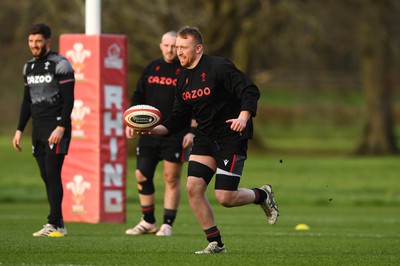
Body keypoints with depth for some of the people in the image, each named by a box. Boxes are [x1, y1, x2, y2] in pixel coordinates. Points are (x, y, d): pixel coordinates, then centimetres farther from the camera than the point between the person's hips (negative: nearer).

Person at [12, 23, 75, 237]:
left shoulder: (60, 65, -8)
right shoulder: (29, 67, 14)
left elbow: (68, 100, -12)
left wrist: (61, 127, -20)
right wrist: (19, 130, 15)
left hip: (57, 128, -7)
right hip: (38, 129, 7)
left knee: (52, 174, -13)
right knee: (46, 177, 5)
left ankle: (54, 224, -13)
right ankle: (59, 225, 10)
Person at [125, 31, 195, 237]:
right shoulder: (151, 69, 12)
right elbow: (138, 98, 16)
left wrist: (192, 131, -10)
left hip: (175, 135, -4)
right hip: (149, 133, 5)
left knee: (171, 178, -3)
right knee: (142, 174, 3)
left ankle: (168, 224, 6)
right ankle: (148, 222, 16)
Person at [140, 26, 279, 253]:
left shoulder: (219, 67, -15)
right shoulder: (183, 78, 8)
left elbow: (251, 91, -18)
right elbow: (180, 117, 12)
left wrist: (244, 116, -34)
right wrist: (157, 130, -4)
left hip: (232, 138, -7)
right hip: (205, 138, 7)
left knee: (225, 198, -10)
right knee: (193, 188, -8)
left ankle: (262, 195, 22)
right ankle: (215, 243, 4)